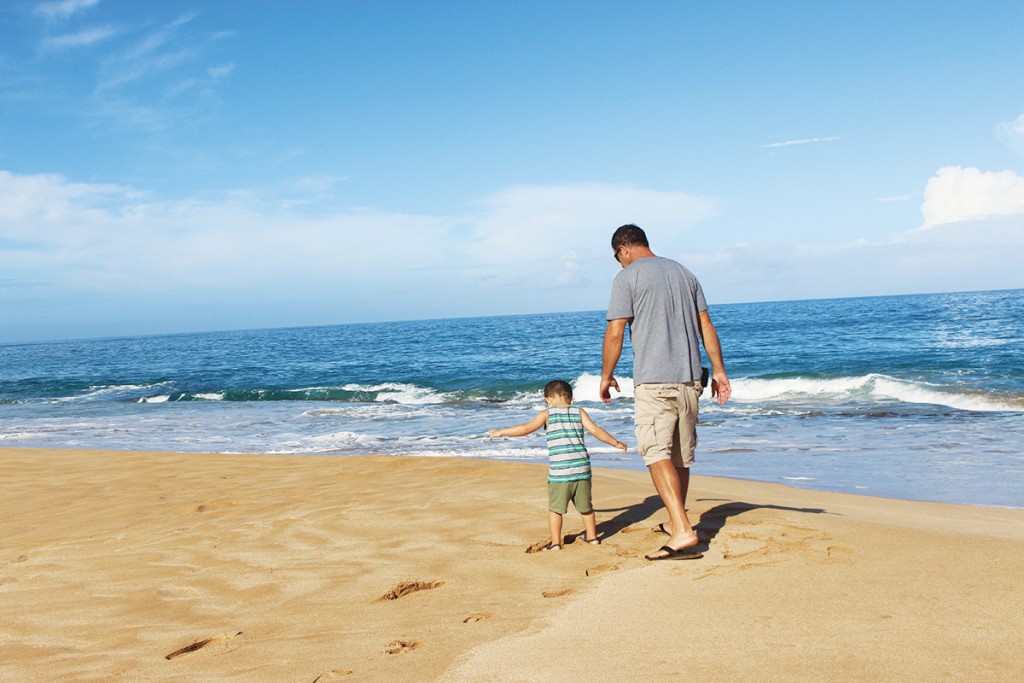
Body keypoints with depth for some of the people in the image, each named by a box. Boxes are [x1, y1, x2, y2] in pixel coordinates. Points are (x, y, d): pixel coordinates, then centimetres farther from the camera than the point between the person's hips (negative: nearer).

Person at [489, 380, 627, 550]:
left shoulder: (547, 414, 2)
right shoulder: (579, 412, 9)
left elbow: (526, 429, -5)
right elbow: (595, 430, 4)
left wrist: (501, 432, 4)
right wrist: (616, 443, 15)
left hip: (559, 471, -3)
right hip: (581, 467, 3)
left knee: (555, 508, 7)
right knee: (585, 506, 19)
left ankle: (556, 543, 6)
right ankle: (592, 536, 29)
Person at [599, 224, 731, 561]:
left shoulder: (627, 277, -3)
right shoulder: (683, 272, 16)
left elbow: (615, 333, -8)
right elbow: (706, 327, 14)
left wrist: (606, 375, 4)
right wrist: (718, 371, 17)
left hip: (653, 381, -7)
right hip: (689, 380, 7)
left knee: (657, 453, -11)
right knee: (681, 455, 16)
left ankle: (682, 530, -23)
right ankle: (676, 522, 30)